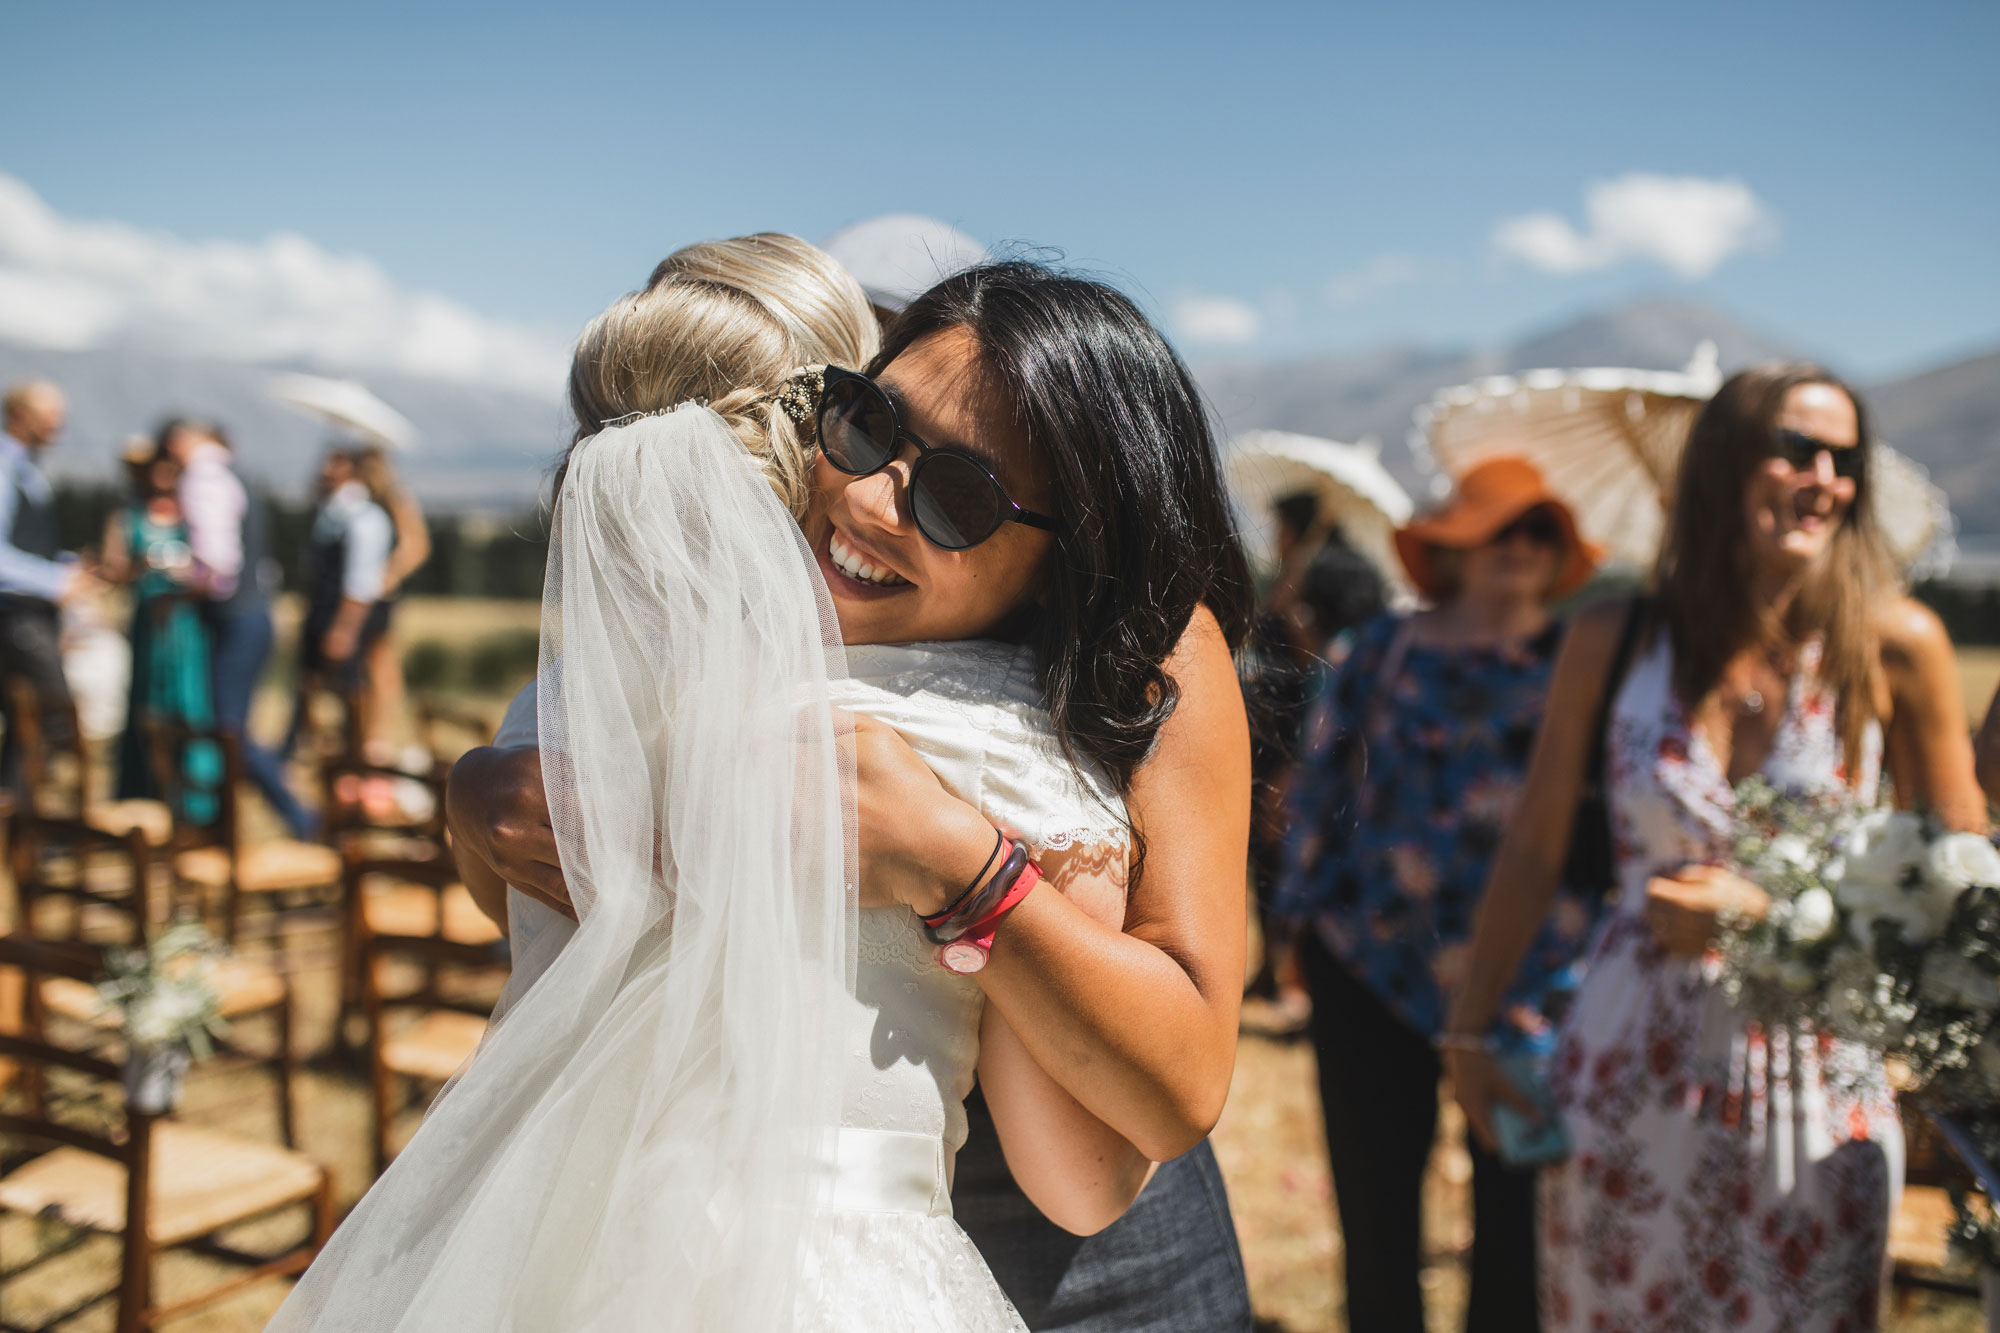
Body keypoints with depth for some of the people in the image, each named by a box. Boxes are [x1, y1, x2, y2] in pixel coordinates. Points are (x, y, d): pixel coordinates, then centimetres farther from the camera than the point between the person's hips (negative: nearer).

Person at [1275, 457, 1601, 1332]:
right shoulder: (1384, 651, 6)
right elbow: (1321, 783, 8)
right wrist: (1311, 911, 5)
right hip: (1374, 960, 0)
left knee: (1514, 1202, 3)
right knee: (1376, 1197, 7)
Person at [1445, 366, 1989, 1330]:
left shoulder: (1894, 646, -7)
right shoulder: (1612, 643, -4)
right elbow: (1532, 851, 3)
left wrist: (1767, 906, -13)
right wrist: (1470, 1030, 6)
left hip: (1816, 1081, 0)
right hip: (1627, 1071, 1)